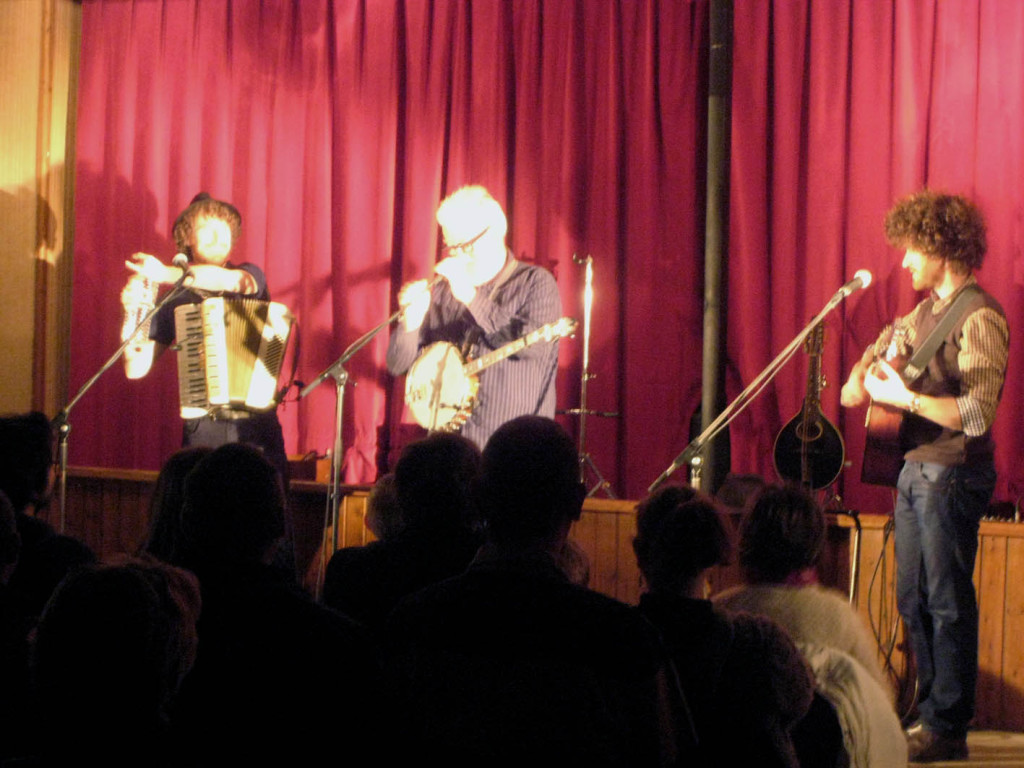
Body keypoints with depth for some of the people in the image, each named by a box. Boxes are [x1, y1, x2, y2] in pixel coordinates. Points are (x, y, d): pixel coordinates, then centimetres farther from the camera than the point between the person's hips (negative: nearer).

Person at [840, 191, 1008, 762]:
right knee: (914, 600, 12)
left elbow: (976, 414, -23)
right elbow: (884, 346, 34)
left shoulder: (979, 318, -14)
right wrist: (862, 375, 13)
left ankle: (947, 729, 1)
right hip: (914, 469, 9)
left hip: (951, 474, -9)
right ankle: (931, 711, 21)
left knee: (947, 602, -4)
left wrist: (903, 396, -23)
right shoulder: (926, 310, 13)